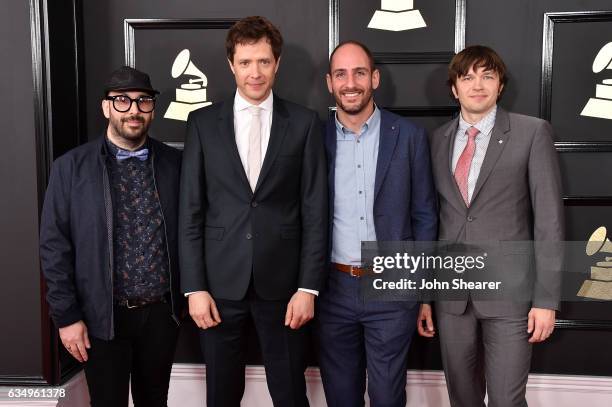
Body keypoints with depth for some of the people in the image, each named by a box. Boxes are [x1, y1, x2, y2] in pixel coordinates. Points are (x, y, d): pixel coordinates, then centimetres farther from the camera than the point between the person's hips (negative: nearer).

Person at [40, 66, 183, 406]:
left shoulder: (175, 163, 1)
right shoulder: (72, 167, -4)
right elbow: (54, 246, -4)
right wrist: (66, 316, -6)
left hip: (162, 312, 2)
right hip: (102, 316, -2)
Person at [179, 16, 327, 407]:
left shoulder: (304, 122, 0)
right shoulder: (203, 122, 2)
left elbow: (315, 211, -2)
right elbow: (191, 210, 1)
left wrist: (308, 286, -6)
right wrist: (194, 286, -4)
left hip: (282, 280, -1)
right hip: (221, 281, 1)